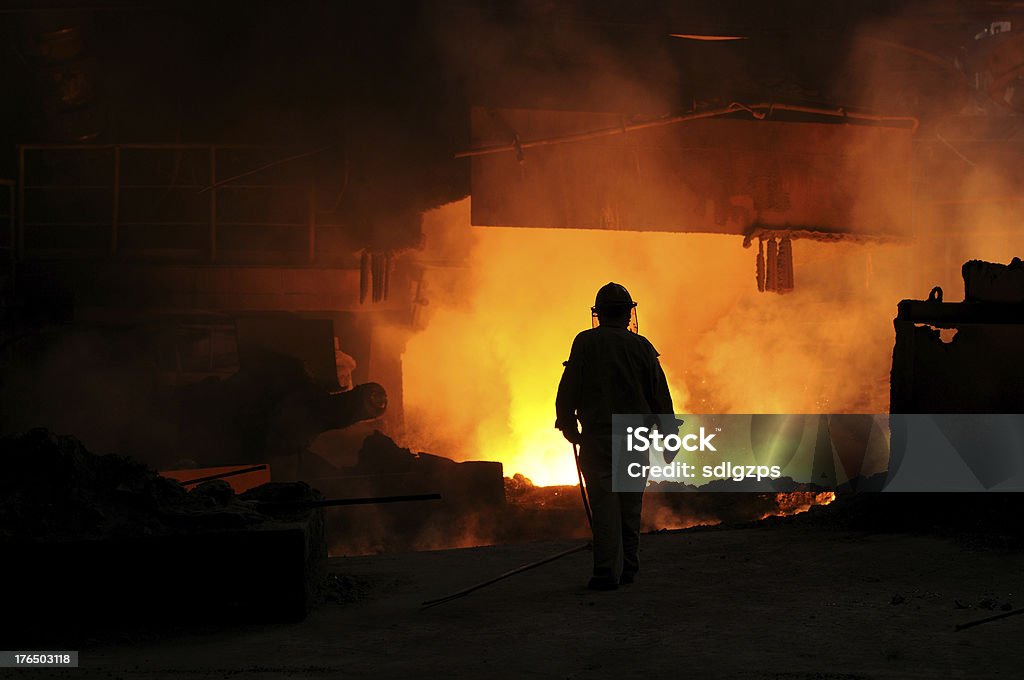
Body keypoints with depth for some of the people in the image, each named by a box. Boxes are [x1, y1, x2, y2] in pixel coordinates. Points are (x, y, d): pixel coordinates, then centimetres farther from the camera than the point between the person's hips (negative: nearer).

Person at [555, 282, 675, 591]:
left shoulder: (585, 343, -3)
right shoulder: (641, 346, 1)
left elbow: (568, 389, -4)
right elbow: (660, 395, 3)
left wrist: (567, 425, 9)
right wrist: (668, 436, 10)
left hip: (596, 436, -2)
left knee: (604, 502, -3)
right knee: (630, 503, 13)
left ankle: (607, 571, -10)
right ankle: (628, 568, 19)